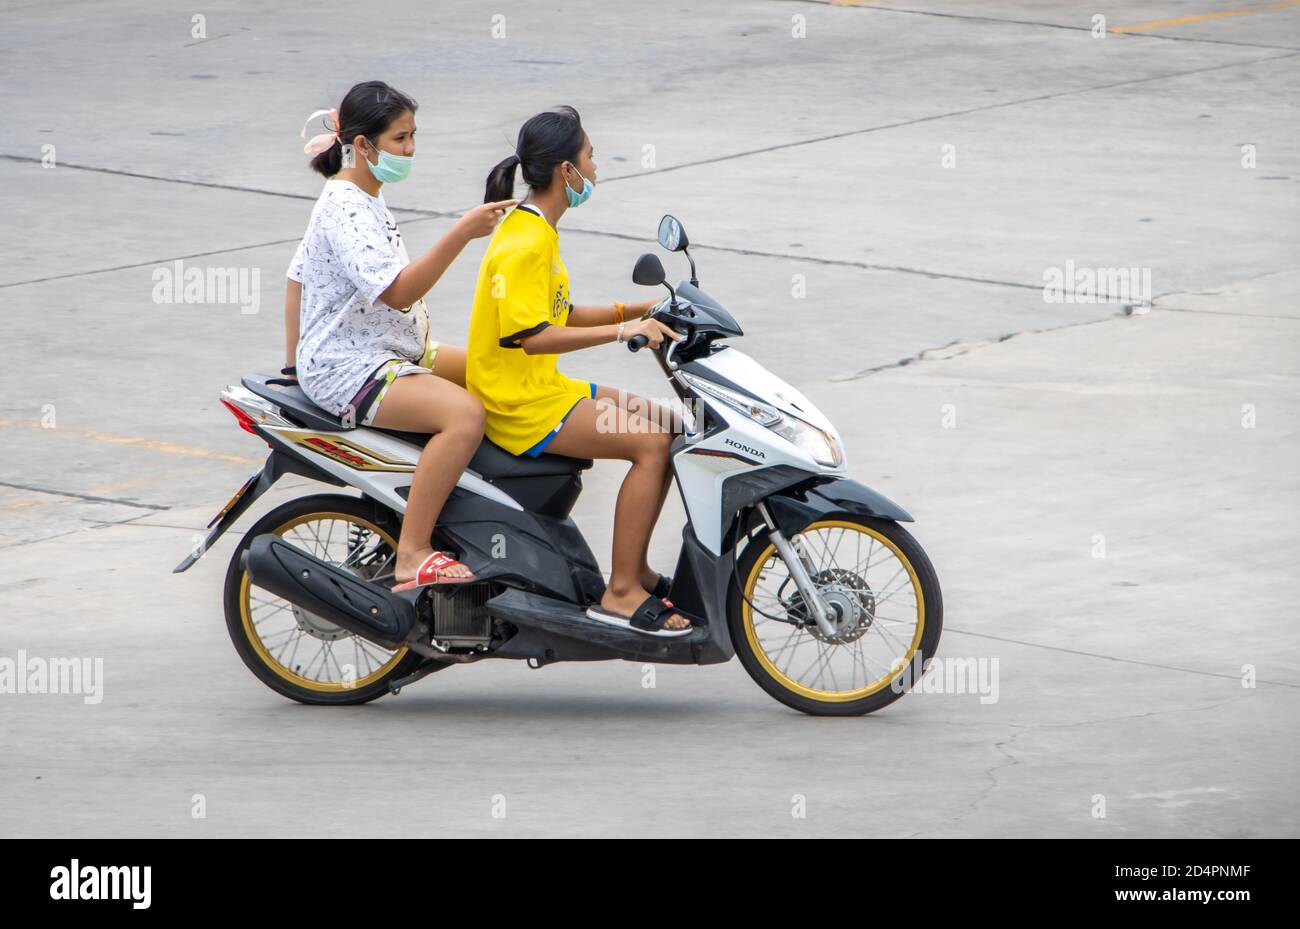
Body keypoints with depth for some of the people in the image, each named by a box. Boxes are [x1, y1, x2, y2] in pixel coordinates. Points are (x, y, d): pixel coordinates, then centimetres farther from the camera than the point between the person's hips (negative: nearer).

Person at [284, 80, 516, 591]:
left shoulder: (363, 199, 14)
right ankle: (412, 557, -30)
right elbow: (397, 291, -30)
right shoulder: (344, 209, -19)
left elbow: (298, 275, 21)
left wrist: (293, 363, 23)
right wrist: (462, 233, -34)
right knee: (464, 414, -31)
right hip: (347, 370, -11)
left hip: (390, 352, 11)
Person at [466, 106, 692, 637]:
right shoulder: (525, 244, -20)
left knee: (671, 428, 10)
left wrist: (636, 312, 12)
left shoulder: (535, 230, 13)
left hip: (541, 388, 11)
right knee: (651, 443, -20)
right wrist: (622, 331, -27)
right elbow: (532, 336, -26)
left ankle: (635, 570, 13)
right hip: (518, 405, -11)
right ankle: (621, 594, -19)